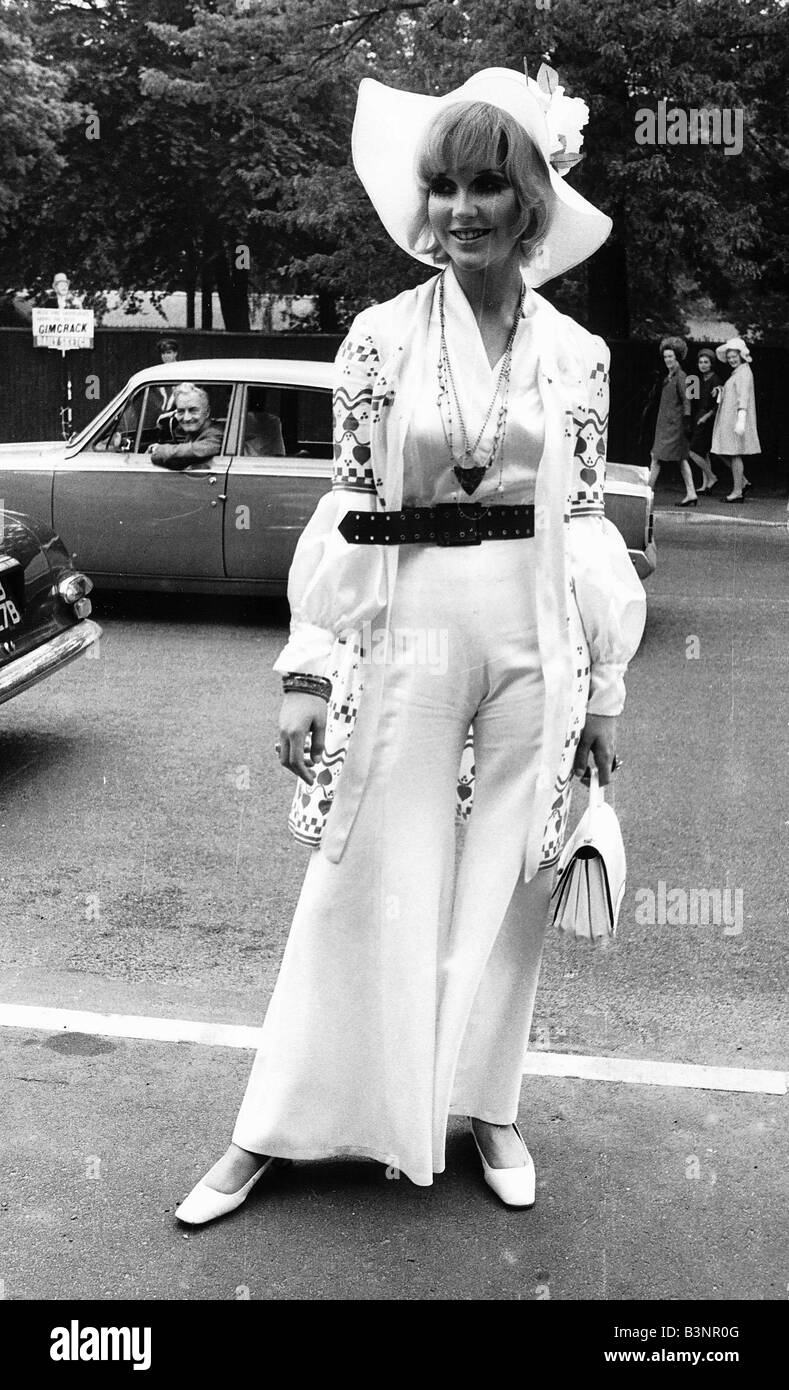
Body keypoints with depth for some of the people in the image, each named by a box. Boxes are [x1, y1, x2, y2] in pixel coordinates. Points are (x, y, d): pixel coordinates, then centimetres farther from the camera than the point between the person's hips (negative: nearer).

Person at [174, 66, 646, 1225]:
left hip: (538, 646, 2)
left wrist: (605, 688, 6)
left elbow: (587, 523, 6)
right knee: (365, 882, 4)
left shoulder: (577, 353, 4)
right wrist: (308, 672, -5)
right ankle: (273, 1131, 19)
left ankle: (487, 1106, 31)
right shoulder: (381, 338, 0)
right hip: (410, 635, -1)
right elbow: (346, 514, -1)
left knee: (513, 885, 10)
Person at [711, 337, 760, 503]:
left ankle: (737, 491, -2)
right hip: (728, 419, 10)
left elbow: (743, 397, -22)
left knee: (734, 453, -7)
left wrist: (741, 420, -31)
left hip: (737, 418, -10)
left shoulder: (744, 372, -11)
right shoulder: (736, 373, 20)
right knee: (723, 453, 10)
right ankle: (743, 482, 17)